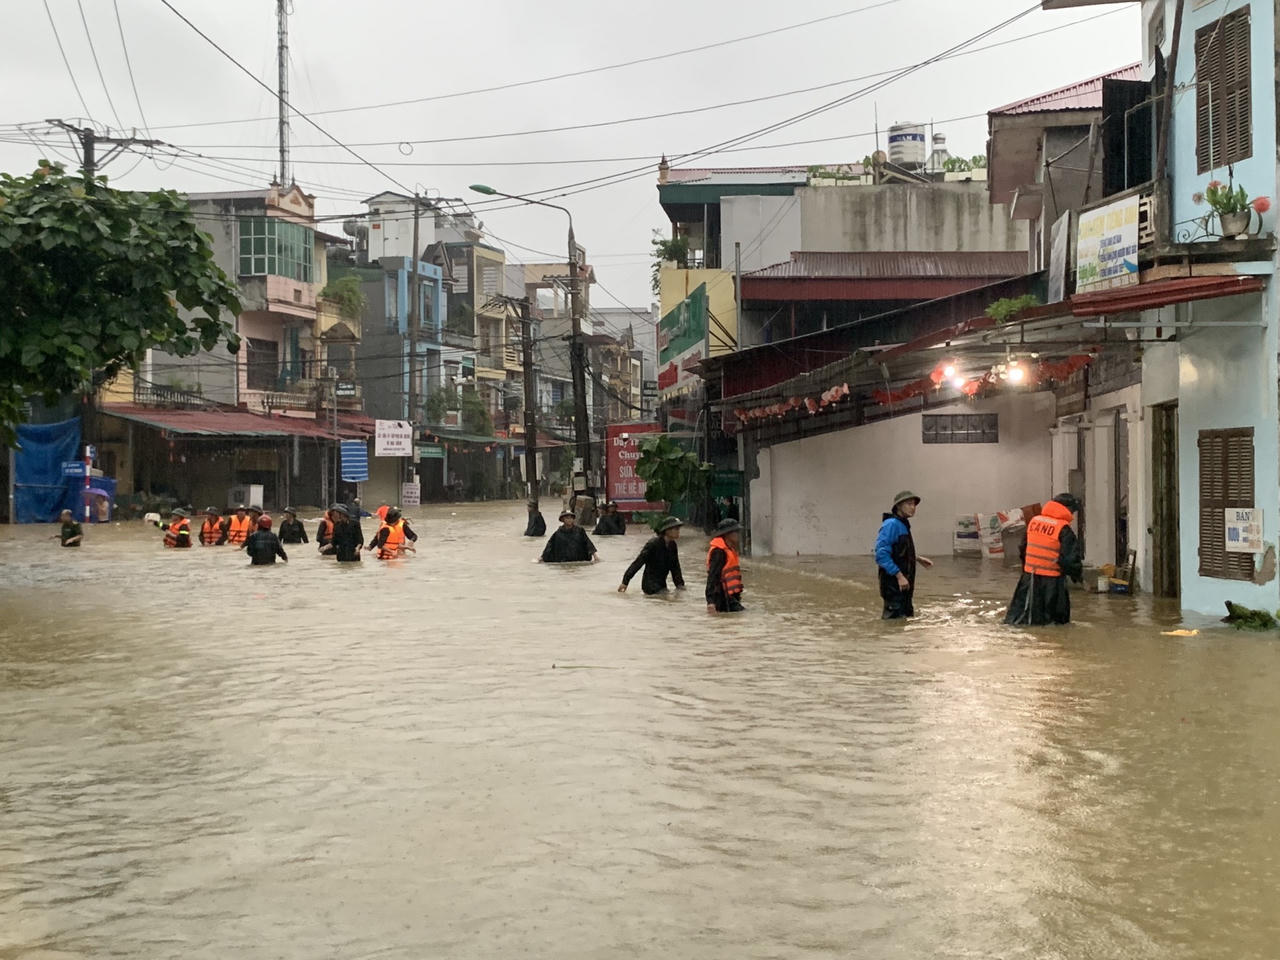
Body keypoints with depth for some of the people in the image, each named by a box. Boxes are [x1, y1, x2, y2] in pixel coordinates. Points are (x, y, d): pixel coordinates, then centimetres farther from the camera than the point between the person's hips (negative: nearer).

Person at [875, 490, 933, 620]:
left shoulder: (903, 525, 14)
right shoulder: (891, 524, -16)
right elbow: (882, 554, -24)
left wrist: (918, 559, 15)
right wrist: (899, 575, -25)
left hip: (904, 585, 10)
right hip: (894, 584, -10)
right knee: (894, 619, -8)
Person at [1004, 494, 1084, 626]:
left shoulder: (1033, 521, 6)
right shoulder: (1064, 529, -13)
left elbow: (1023, 548, 16)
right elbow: (1070, 557, -14)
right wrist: (1077, 573, 4)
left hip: (1029, 574, 5)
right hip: (1051, 579, -5)